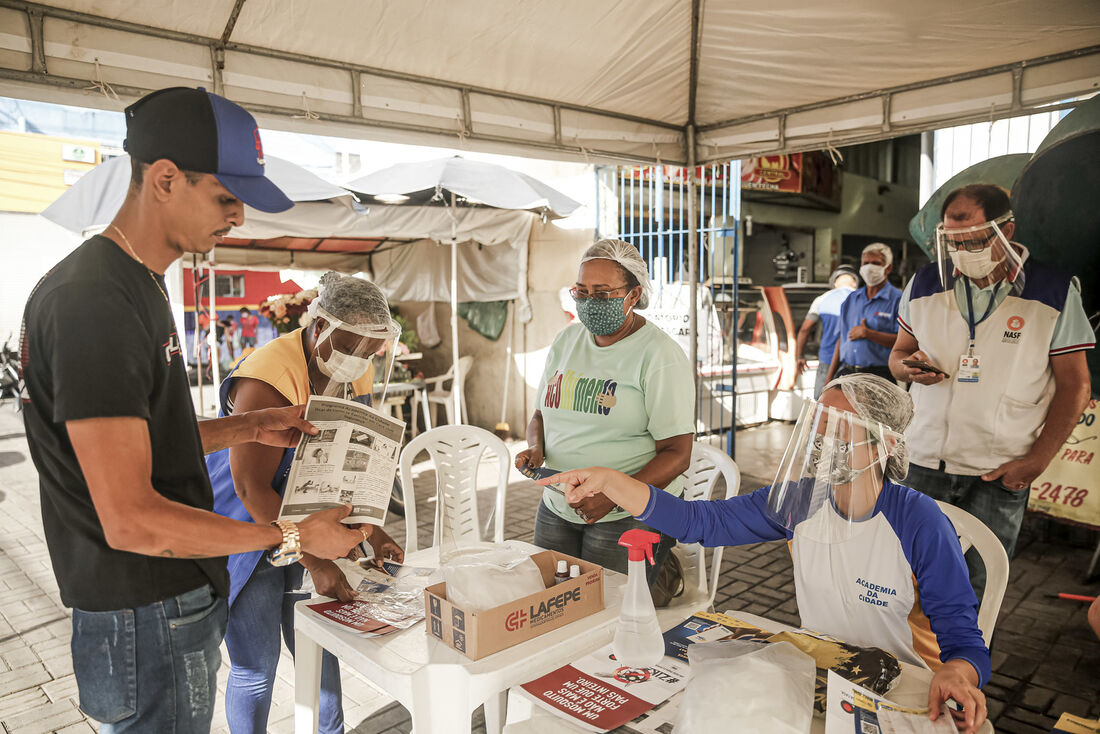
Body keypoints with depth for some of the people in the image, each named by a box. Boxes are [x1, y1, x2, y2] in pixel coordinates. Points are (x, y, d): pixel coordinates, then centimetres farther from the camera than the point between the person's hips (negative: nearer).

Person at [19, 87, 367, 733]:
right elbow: (131, 521, -27)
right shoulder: (92, 301, -24)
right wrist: (293, 538, -21)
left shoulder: (141, 286, 9)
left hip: (180, 600, 10)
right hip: (147, 617, -10)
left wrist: (248, 428, 7)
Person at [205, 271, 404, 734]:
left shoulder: (357, 375, -3)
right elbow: (251, 488, -26)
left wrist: (374, 532, -7)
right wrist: (316, 563, -27)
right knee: (256, 666, 3)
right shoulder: (267, 381, -26)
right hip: (246, 532, -6)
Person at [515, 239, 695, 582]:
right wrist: (536, 449, -4)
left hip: (630, 515, -6)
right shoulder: (566, 341, 8)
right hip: (557, 508, 6)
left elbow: (677, 454, -14)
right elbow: (540, 415, 17)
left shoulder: (659, 354, -11)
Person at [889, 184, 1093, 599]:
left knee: (977, 588, 5)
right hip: (924, 460, 2)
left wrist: (1036, 461, -9)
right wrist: (909, 368, -12)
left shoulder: (1054, 292, -4)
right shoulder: (925, 284, 3)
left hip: (1000, 474, -2)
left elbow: (1074, 385, -2)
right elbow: (899, 353, 14)